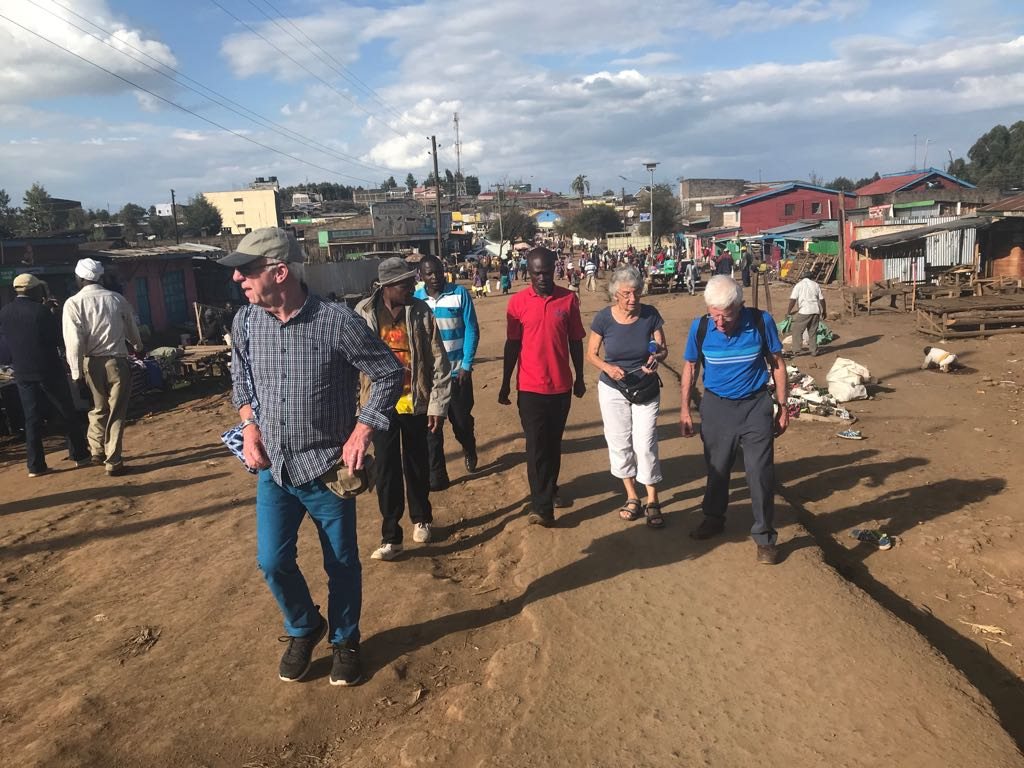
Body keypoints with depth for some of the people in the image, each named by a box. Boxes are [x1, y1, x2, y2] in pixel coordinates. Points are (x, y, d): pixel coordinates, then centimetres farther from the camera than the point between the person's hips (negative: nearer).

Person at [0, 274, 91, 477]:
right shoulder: (41, 311, -13)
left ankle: (36, 465, 7)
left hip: (22, 374, 5)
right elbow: (58, 338, -5)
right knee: (68, 414, 7)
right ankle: (80, 455, 12)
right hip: (49, 370, -5)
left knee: (32, 418, 8)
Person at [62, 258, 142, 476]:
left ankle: (97, 450, 33)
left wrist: (76, 372, -6)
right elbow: (132, 329, 14)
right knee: (116, 412, 5)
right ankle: (113, 461, 4)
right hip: (117, 361, 0)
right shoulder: (117, 299, 0)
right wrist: (138, 346, 35)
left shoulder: (74, 303, -6)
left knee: (99, 408, 21)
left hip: (91, 363, 0)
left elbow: (74, 341, -12)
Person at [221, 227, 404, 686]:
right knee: (272, 562, 9)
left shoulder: (337, 322, -20)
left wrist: (362, 431, -17)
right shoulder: (245, 322, -4)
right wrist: (250, 427, 2)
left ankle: (344, 640, 36)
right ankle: (303, 629, 38)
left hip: (327, 468, -4)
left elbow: (389, 374, -10)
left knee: (341, 563, 11)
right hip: (273, 468, 4)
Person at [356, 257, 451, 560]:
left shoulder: (421, 312, -5)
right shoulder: (363, 313, -6)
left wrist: (437, 405, -5)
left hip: (416, 402, 1)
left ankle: (421, 519, 36)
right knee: (387, 470, 3)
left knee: (417, 466, 14)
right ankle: (391, 537, 13)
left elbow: (439, 362, -3)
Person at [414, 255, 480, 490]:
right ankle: (436, 474, 13)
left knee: (462, 420, 12)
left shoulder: (460, 294, -5)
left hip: (457, 371, -1)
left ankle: (469, 450, 43)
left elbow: (472, 330, -4)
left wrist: (466, 365, -10)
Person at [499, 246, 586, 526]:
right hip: (530, 387, -2)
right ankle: (541, 506, 0)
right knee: (536, 445, -3)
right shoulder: (518, 302, -4)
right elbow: (512, 345, 1)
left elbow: (575, 342, 6)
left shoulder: (569, 299, -1)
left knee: (554, 442, 15)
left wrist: (580, 378, 10)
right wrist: (505, 384, 3)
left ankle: (550, 488, 33)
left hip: (561, 385, 2)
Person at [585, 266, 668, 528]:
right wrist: (607, 367, -24)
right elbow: (591, 354, -4)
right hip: (612, 389, 1)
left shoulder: (650, 315, -13)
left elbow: (663, 349, -3)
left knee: (645, 444, -7)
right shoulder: (604, 318, -14)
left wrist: (656, 357, -26)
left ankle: (652, 500, 9)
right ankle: (632, 496, 28)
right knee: (620, 444, 10)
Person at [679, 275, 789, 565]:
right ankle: (714, 518, 39)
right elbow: (690, 367, 3)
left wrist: (782, 407, 0)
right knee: (716, 468, 16)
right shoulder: (700, 327, -12)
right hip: (716, 407, 2)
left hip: (756, 406, -1)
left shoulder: (761, 322, -15)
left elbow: (777, 364, -2)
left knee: (760, 473, -2)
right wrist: (685, 410, 3)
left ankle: (764, 536, 13)